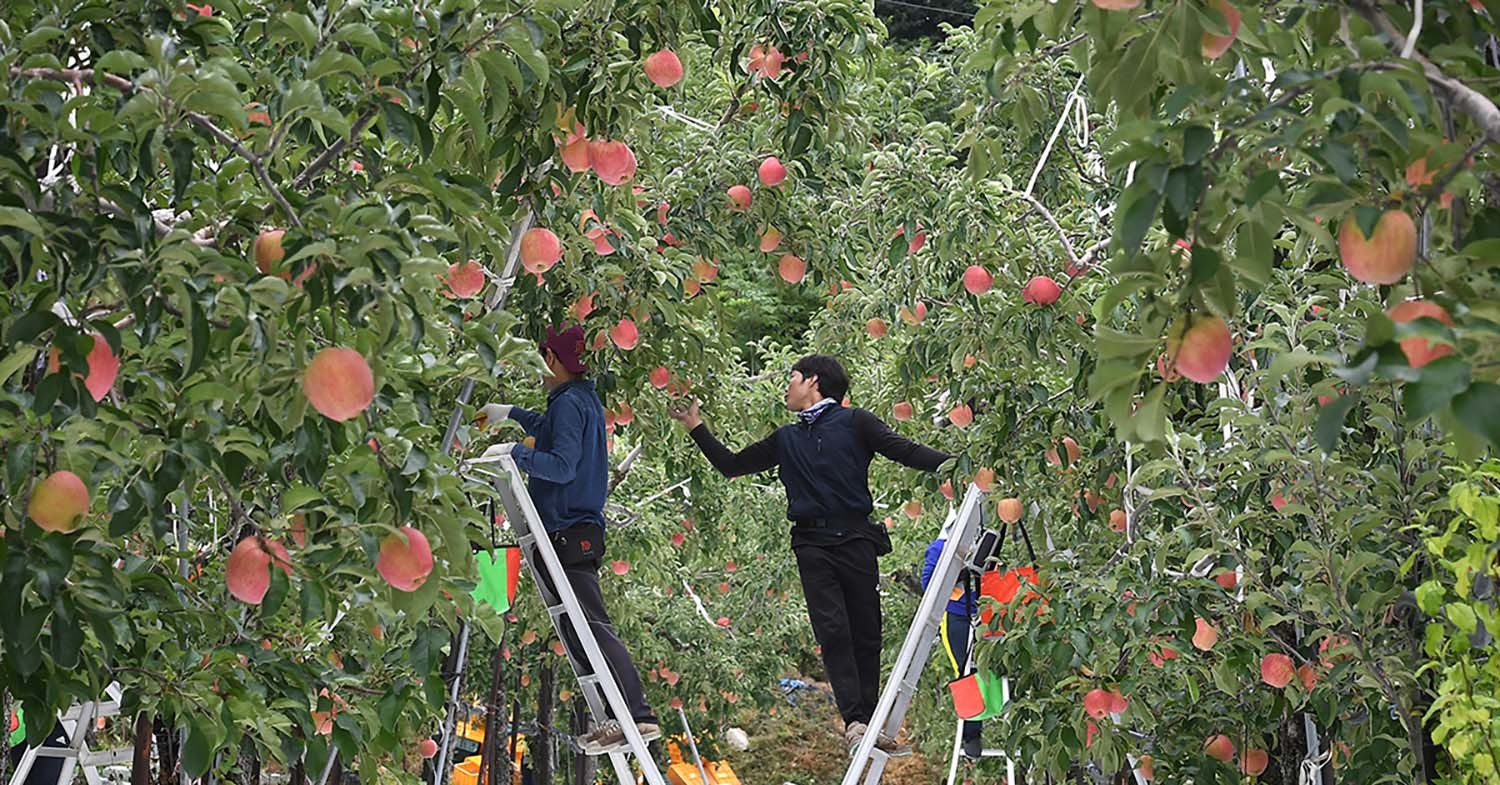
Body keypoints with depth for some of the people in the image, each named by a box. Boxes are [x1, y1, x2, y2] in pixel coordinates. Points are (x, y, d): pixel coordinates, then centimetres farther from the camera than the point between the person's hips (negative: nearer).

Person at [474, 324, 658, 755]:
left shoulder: (569, 403, -11)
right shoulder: (585, 400, 19)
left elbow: (562, 465, -22)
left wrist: (515, 451, -23)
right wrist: (510, 413, 50)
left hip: (569, 534, -10)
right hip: (582, 531, 10)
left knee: (592, 627, -13)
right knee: (579, 632, 8)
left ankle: (638, 716, -18)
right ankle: (620, 717, 5)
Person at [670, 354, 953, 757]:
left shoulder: (853, 422, 8)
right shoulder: (786, 440, 22)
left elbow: (903, 450, -4)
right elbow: (731, 464, 31)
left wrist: (953, 464, -19)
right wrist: (696, 428, 29)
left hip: (855, 538, -3)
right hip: (812, 545, 3)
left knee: (866, 633, -1)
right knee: (832, 631, -11)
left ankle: (869, 723, 4)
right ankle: (854, 721, -18)